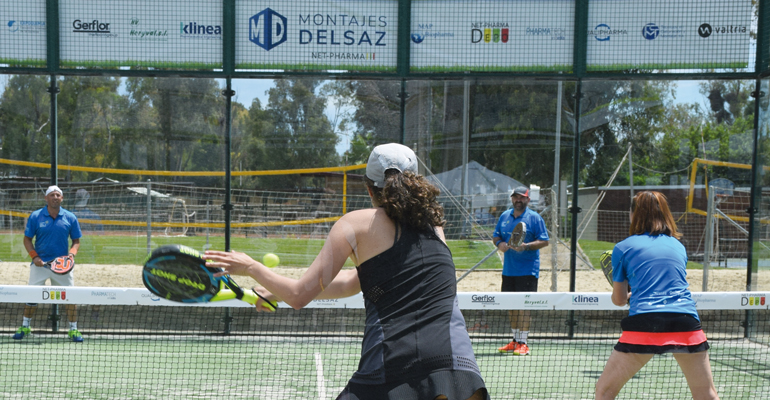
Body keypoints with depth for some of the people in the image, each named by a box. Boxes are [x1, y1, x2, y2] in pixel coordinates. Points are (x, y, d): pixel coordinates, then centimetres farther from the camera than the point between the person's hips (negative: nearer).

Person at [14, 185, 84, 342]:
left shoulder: (70, 218, 2)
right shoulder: (35, 216, -1)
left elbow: (76, 241, 7)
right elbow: (27, 239, 3)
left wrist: (72, 253, -12)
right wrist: (34, 256, -10)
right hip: (40, 263, 0)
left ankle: (73, 330, 9)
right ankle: (25, 327, 22)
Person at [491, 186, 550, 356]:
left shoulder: (534, 218, -4)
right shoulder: (504, 216, 12)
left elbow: (544, 241, -7)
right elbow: (496, 235, 19)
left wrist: (526, 246, -22)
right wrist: (499, 243, -4)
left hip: (527, 270, -6)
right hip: (508, 270, 6)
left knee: (524, 306, -7)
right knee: (511, 306, 10)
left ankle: (523, 343, -3)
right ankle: (515, 340, 20)